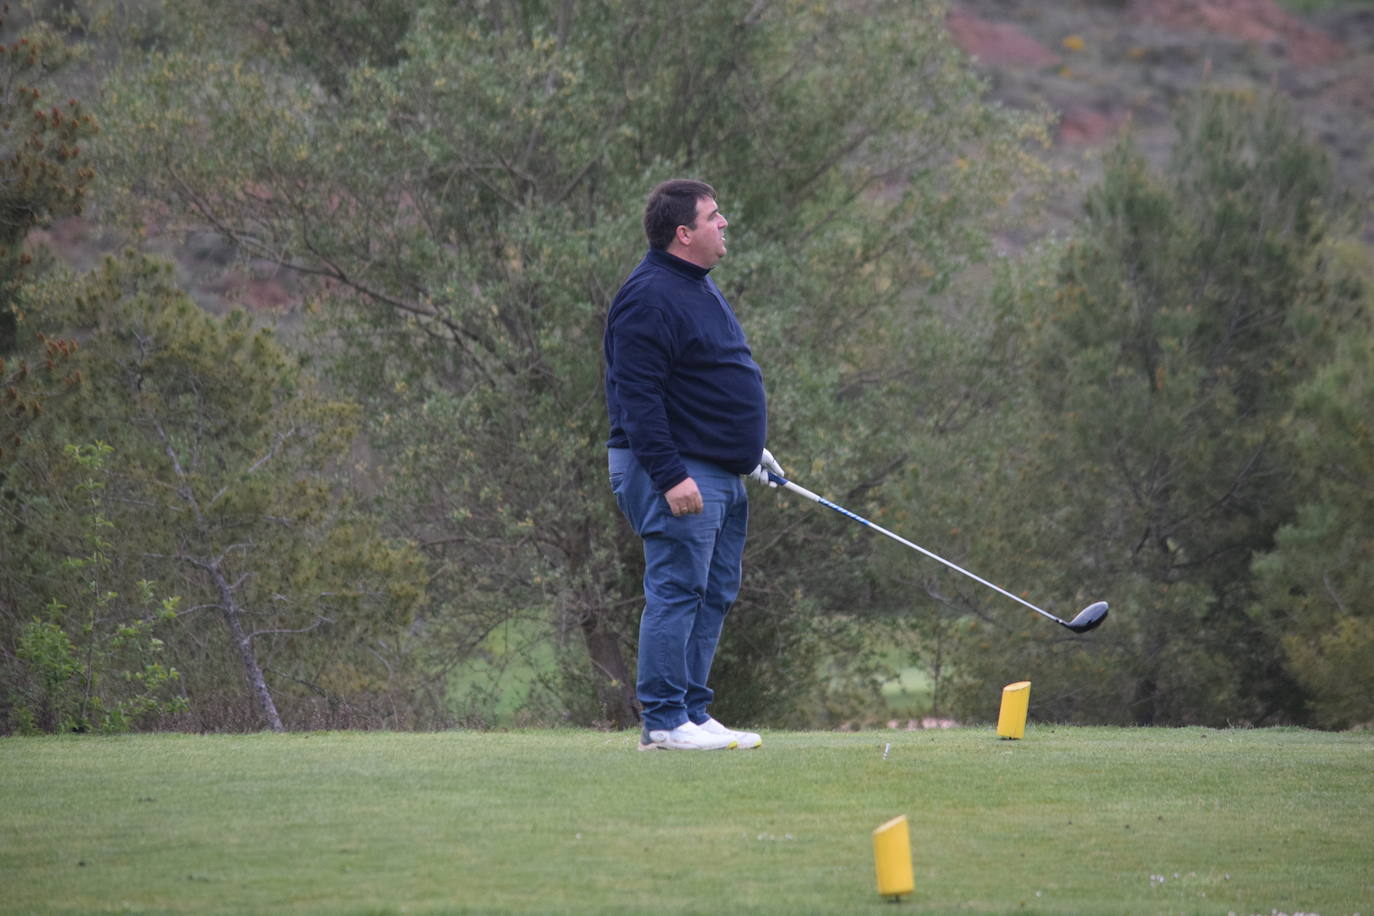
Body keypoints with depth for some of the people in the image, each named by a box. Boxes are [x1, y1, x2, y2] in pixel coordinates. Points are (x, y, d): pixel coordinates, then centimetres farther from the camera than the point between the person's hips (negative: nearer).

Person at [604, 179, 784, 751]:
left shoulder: (700, 288, 17)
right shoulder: (650, 297, -16)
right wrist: (670, 476, -25)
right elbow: (637, 396, -21)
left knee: (715, 594, 10)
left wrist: (751, 449, 25)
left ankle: (694, 714, 15)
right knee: (677, 590, -10)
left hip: (721, 473, 10)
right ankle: (664, 722, -9)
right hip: (676, 472, -10)